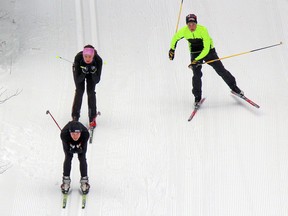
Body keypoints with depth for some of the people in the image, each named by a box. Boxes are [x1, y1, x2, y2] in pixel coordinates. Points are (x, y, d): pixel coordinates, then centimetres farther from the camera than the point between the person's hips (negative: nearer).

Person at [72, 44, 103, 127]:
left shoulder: (98, 60, -38)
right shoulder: (78, 58, -39)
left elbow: (97, 80, -30)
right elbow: (77, 80, -33)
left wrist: (94, 73, -48)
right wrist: (83, 73, -51)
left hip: (92, 71, 1)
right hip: (79, 70, 0)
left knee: (91, 91, -10)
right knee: (79, 90, -13)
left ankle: (92, 118, 3)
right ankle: (75, 117, -2)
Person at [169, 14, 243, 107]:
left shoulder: (202, 30, -30)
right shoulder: (183, 31, -19)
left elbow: (206, 48, -31)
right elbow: (175, 38, 5)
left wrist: (197, 60, -36)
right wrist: (172, 49, 9)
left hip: (208, 51, -2)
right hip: (195, 53, 2)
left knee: (221, 70, 0)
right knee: (197, 74, -13)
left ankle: (234, 87, 17)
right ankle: (197, 98, -2)